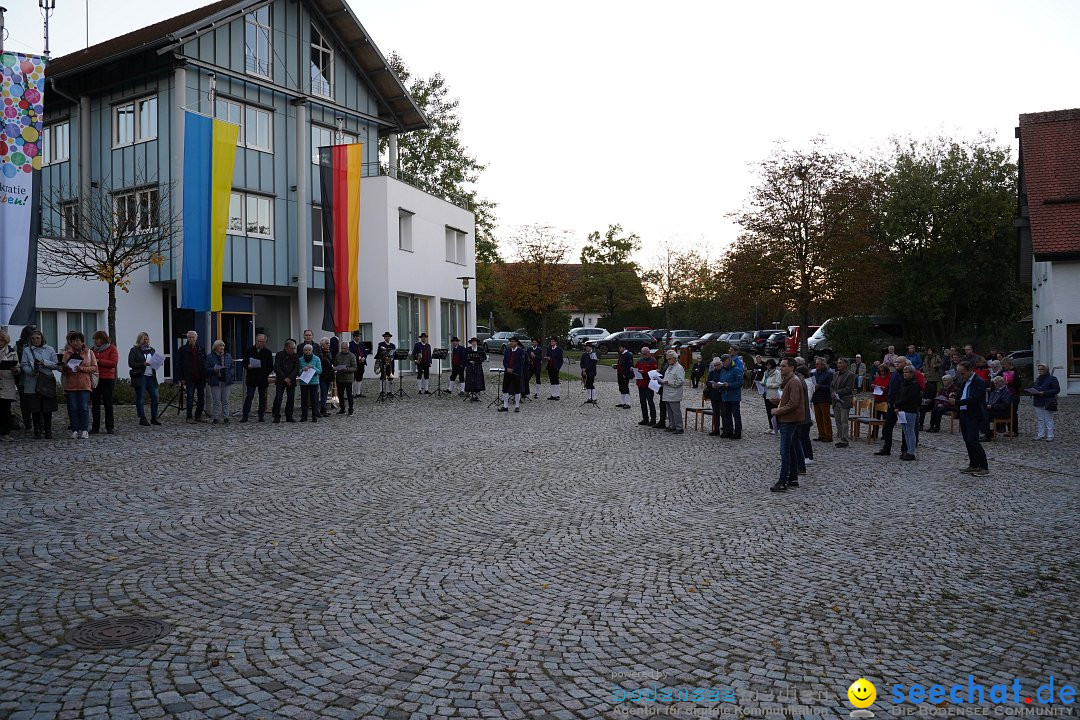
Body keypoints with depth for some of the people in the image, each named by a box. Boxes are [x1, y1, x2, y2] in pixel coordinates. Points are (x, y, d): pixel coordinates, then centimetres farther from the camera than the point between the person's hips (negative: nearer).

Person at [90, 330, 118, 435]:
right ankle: (95, 427, 9)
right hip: (95, 378, 4)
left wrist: (99, 361, -13)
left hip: (107, 379, -4)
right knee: (95, 404, 4)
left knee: (108, 403, 1)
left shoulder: (111, 348, 0)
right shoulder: (93, 349, 13)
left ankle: (110, 427, 7)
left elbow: (114, 362, -11)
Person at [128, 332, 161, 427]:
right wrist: (143, 364, -17)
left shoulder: (151, 350, 17)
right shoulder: (134, 350, 1)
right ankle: (142, 418, 5)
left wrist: (156, 363, 0)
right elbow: (131, 363, -7)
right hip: (140, 377, -5)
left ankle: (154, 417, 9)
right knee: (140, 397, 0)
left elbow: (156, 361, 24)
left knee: (155, 396, 0)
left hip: (151, 376, 5)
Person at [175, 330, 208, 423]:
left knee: (201, 398, 6)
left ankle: (198, 416, 16)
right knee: (190, 397, -4)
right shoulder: (183, 350, 1)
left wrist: (205, 375, 5)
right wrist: (181, 378, -7)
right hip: (190, 378, -4)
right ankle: (189, 417, 1)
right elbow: (179, 365, -1)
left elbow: (205, 363, 14)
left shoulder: (201, 349, 10)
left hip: (201, 378, 4)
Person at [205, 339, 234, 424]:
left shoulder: (228, 356, 12)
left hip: (226, 382, 3)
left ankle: (225, 417, 11)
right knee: (216, 401, -2)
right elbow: (206, 369, -1)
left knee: (225, 401, 5)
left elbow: (232, 367, 19)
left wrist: (231, 373, -1)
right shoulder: (210, 357, 1)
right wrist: (214, 369, -19)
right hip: (215, 382, -3)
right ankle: (215, 418, 5)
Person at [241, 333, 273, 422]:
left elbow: (271, 366, 5)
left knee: (262, 397, 6)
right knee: (249, 396, -3)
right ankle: (245, 416, -2)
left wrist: (265, 374, -9)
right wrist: (247, 366, -12)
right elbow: (244, 363, 10)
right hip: (251, 378, 0)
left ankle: (261, 416, 13)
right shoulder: (249, 350, 6)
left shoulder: (267, 352, 4)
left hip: (263, 378, 0)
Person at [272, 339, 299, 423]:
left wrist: (289, 378, -15)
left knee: (291, 398, 3)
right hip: (280, 381, -2)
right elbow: (276, 368, -9)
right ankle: (277, 417, -3)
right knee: (278, 398, -7)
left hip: (291, 381, 2)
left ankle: (289, 417, 11)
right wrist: (284, 378, -16)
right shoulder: (279, 355, -2)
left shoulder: (295, 357, 5)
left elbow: (296, 369, -3)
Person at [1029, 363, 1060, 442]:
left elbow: (1057, 390, -12)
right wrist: (1032, 391, 1)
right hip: (1038, 402, 7)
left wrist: (1044, 393, -20)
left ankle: (1050, 436, 3)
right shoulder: (1038, 378, 14)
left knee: (1048, 419, -2)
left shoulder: (1052, 379, -7)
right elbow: (1035, 387, 25)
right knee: (1039, 419, 9)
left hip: (1048, 402, -7)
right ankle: (1041, 435, 15)